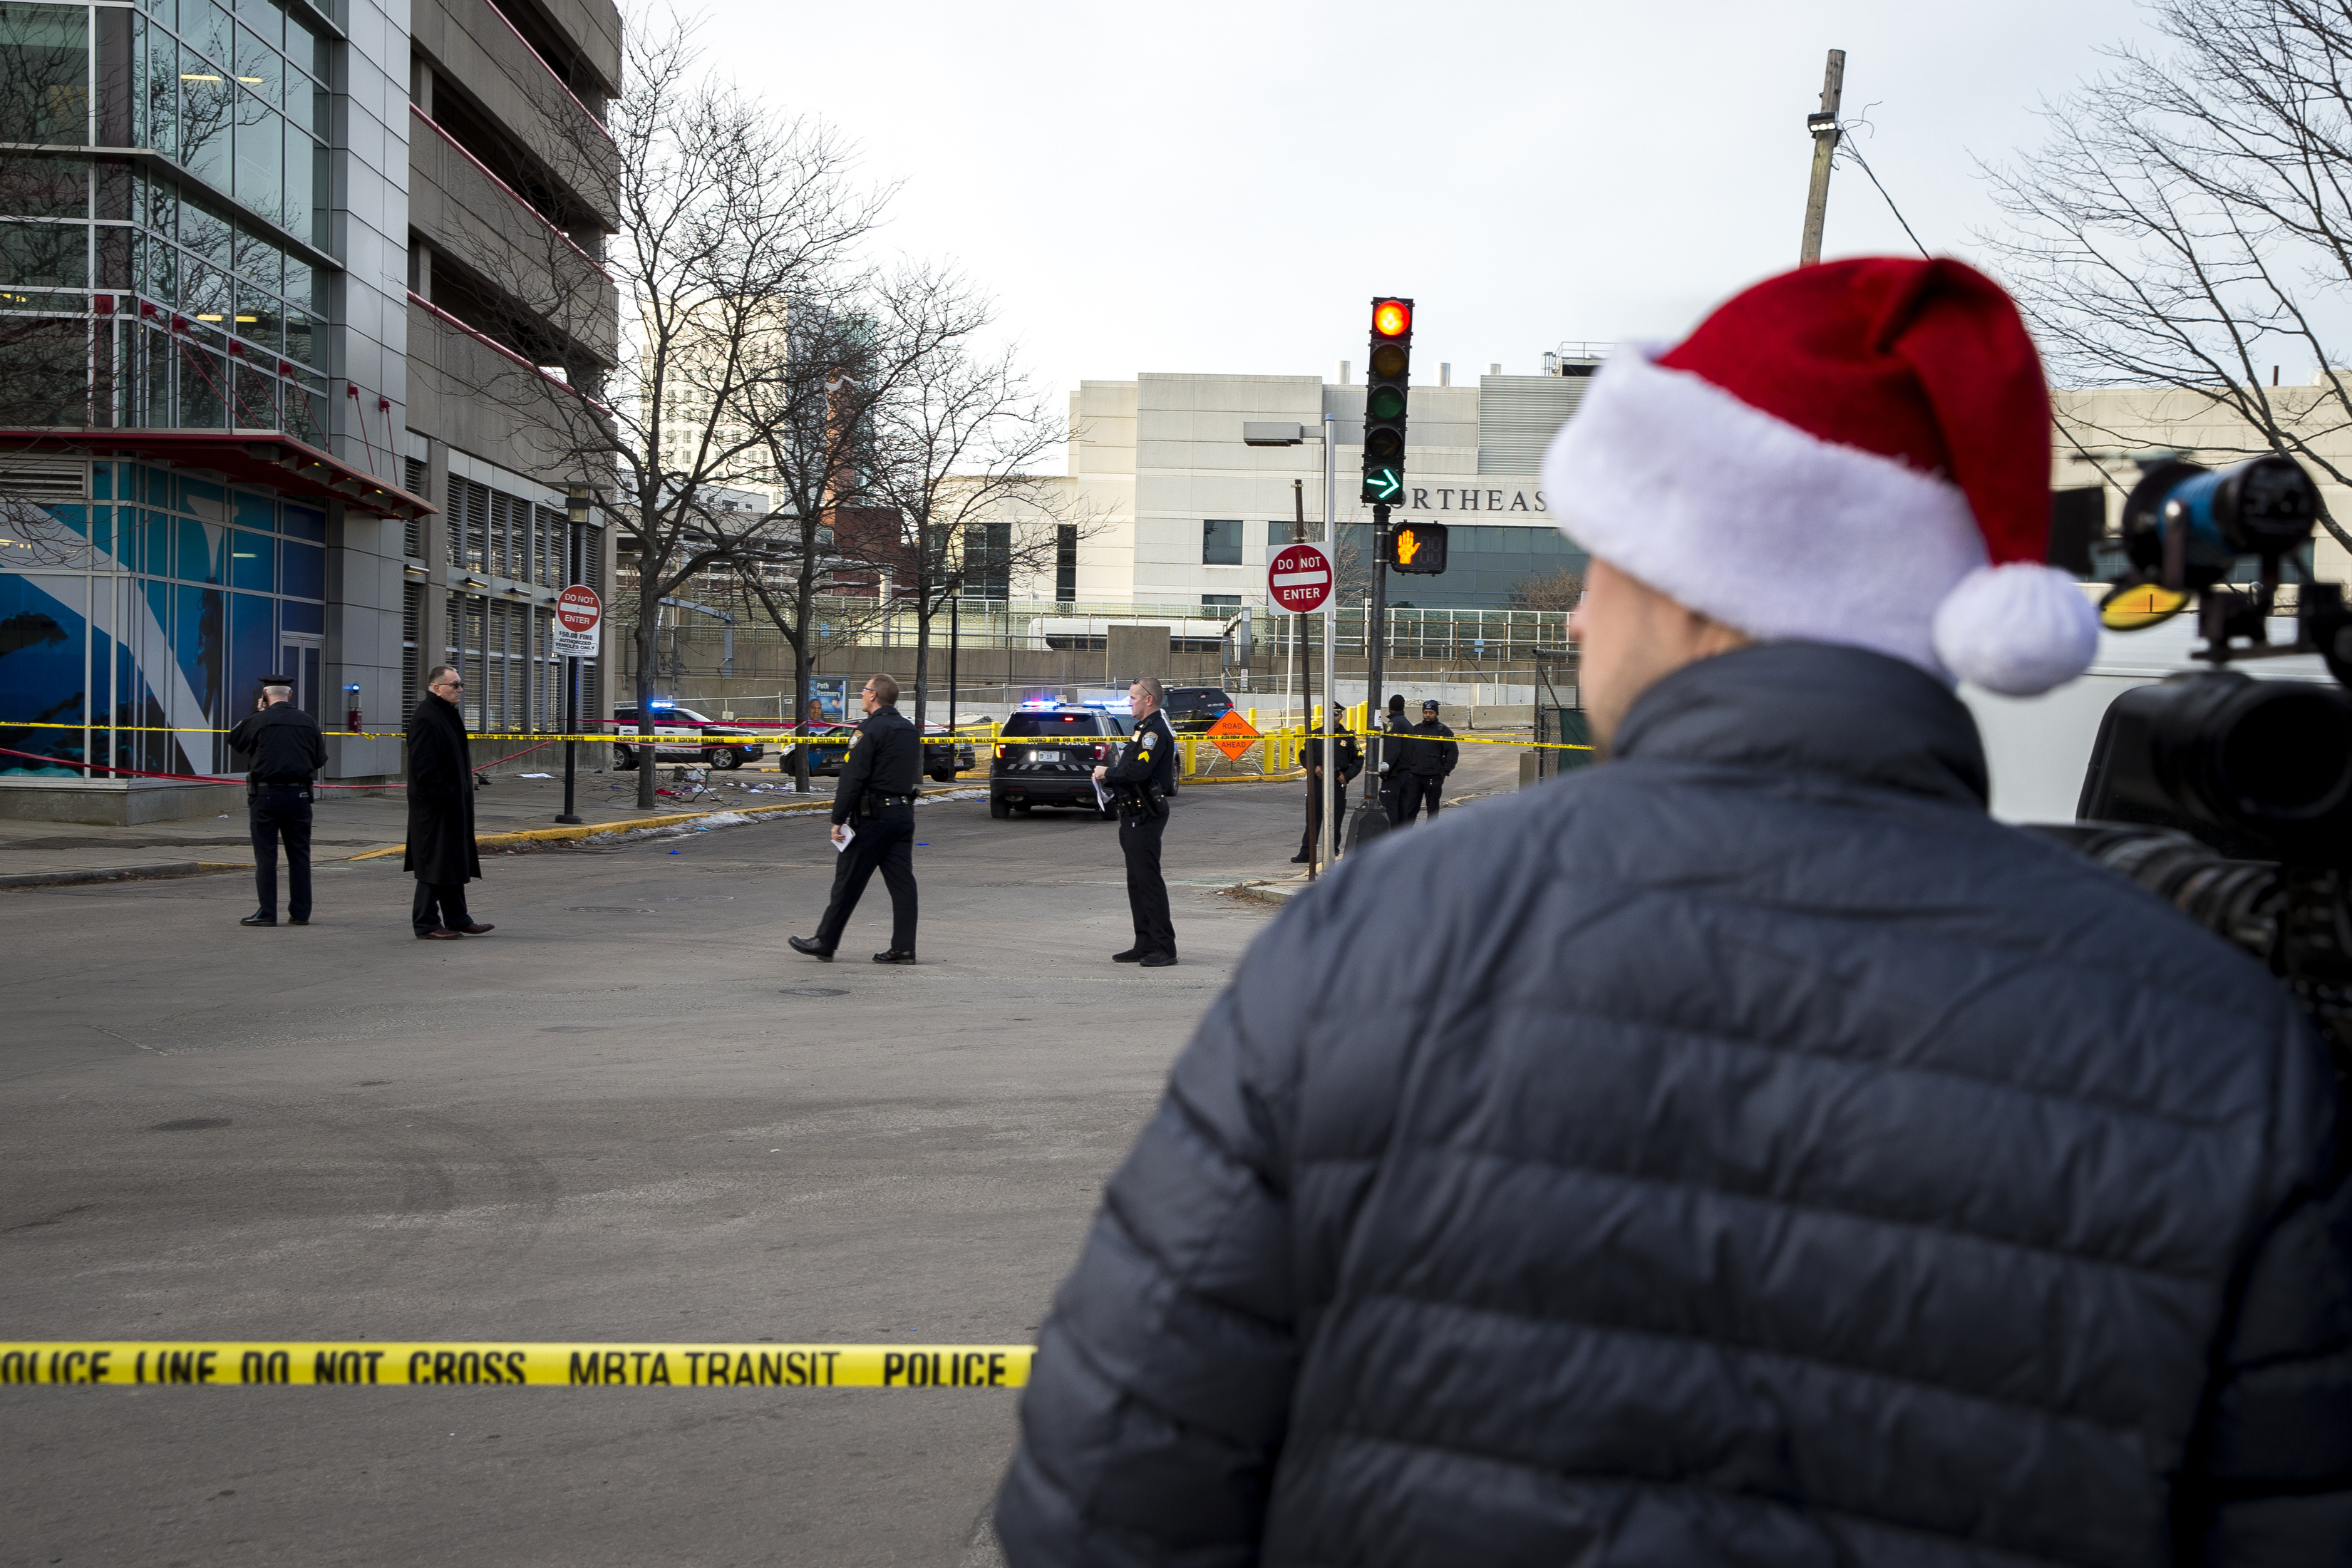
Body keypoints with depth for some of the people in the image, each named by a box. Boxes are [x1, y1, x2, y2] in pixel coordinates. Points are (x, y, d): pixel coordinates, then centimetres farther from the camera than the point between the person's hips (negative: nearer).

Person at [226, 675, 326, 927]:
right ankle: (301, 913, 10)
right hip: (299, 795, 3)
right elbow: (319, 760, 8)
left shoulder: (258, 721, -6)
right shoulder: (308, 721, 4)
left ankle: (267, 913, 1)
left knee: (266, 856, 2)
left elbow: (234, 740, 12)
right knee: (299, 856, 8)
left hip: (266, 795, -3)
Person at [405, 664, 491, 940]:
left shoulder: (451, 714, 15)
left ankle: (457, 919, 22)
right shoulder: (424, 718, -17)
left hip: (454, 805, 10)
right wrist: (441, 796, -22)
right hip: (434, 807, -10)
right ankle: (426, 923, 4)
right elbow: (423, 767, -23)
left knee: (455, 862, 15)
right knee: (434, 863, -3)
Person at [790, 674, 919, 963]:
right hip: (904, 813, 8)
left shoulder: (870, 730, -12)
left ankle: (825, 942, 8)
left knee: (848, 881, 0)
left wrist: (838, 820, -14)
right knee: (901, 882, 4)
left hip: (872, 816, -8)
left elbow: (852, 778, -16)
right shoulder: (908, 730, 14)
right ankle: (903, 947, 2)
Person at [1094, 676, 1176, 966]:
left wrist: (1108, 772, -11)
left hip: (1146, 818, -11)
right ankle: (1145, 945, 18)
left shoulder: (1156, 731, -14)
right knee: (1136, 882, 13)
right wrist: (1108, 778, 5)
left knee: (1149, 880, -10)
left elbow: (1138, 770, -26)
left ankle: (1165, 948, -8)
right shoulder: (1145, 729, 20)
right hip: (1134, 816, 11)